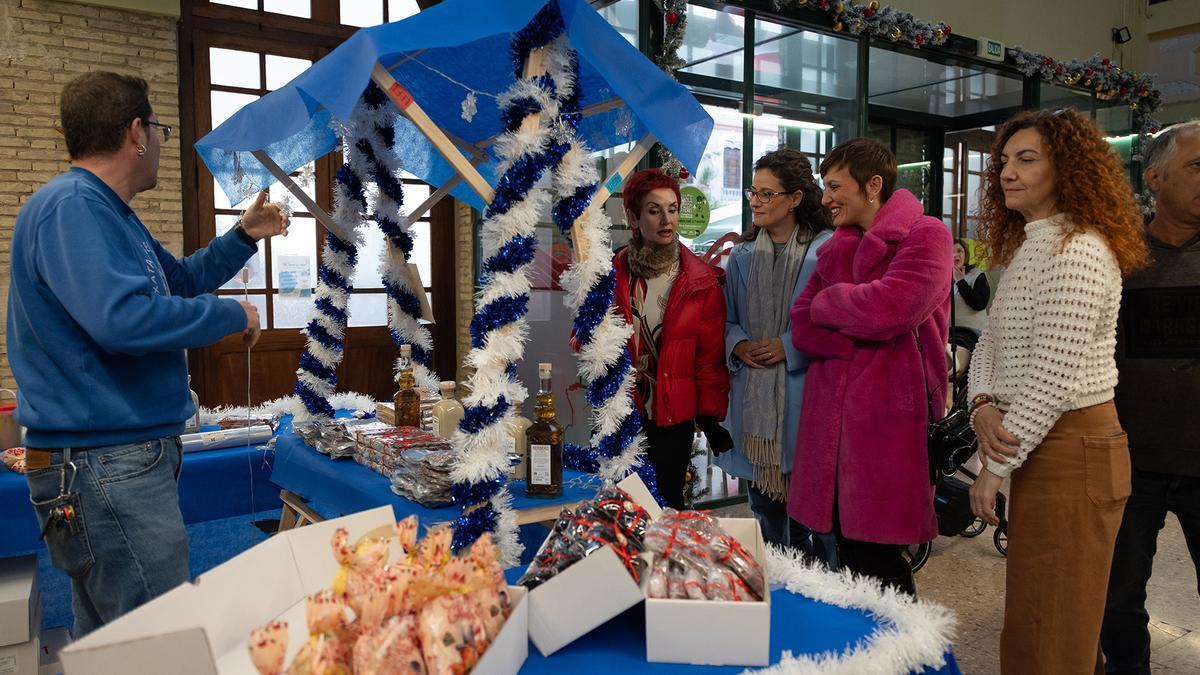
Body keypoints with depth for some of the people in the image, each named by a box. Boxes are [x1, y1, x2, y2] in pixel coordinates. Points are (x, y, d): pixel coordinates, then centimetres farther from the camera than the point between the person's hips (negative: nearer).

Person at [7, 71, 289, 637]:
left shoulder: (109, 213, 17)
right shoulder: (70, 207, -16)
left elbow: (179, 279, 31)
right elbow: (122, 317, -29)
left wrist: (244, 237, 21)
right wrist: (233, 315, -16)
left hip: (128, 457, 11)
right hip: (103, 460, -11)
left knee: (106, 647, 20)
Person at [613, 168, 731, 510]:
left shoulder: (702, 281, -1)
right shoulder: (612, 273, 2)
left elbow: (711, 355, 0)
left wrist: (711, 416, -2)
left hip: (675, 417, -1)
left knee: (668, 501, 6)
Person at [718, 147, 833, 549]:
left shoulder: (826, 249, -6)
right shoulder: (742, 256, 11)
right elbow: (727, 318, 16)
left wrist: (790, 346, -16)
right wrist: (738, 345, -4)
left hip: (801, 394, -5)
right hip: (752, 395, 5)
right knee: (763, 501, 15)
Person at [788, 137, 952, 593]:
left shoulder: (926, 236, -3)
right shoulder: (837, 249, 17)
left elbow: (886, 307, -19)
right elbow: (802, 327, 8)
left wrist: (826, 303, 0)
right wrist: (861, 340, -10)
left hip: (889, 416, -6)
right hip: (833, 416, 6)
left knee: (877, 561, -1)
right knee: (847, 553, 12)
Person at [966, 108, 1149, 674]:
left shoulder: (1078, 251, -17)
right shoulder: (1026, 248, 14)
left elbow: (1053, 379, -21)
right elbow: (990, 341, 12)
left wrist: (995, 469, -15)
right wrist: (983, 407, -8)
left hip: (1071, 451, -9)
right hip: (1039, 445, 9)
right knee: (1063, 621, 21)